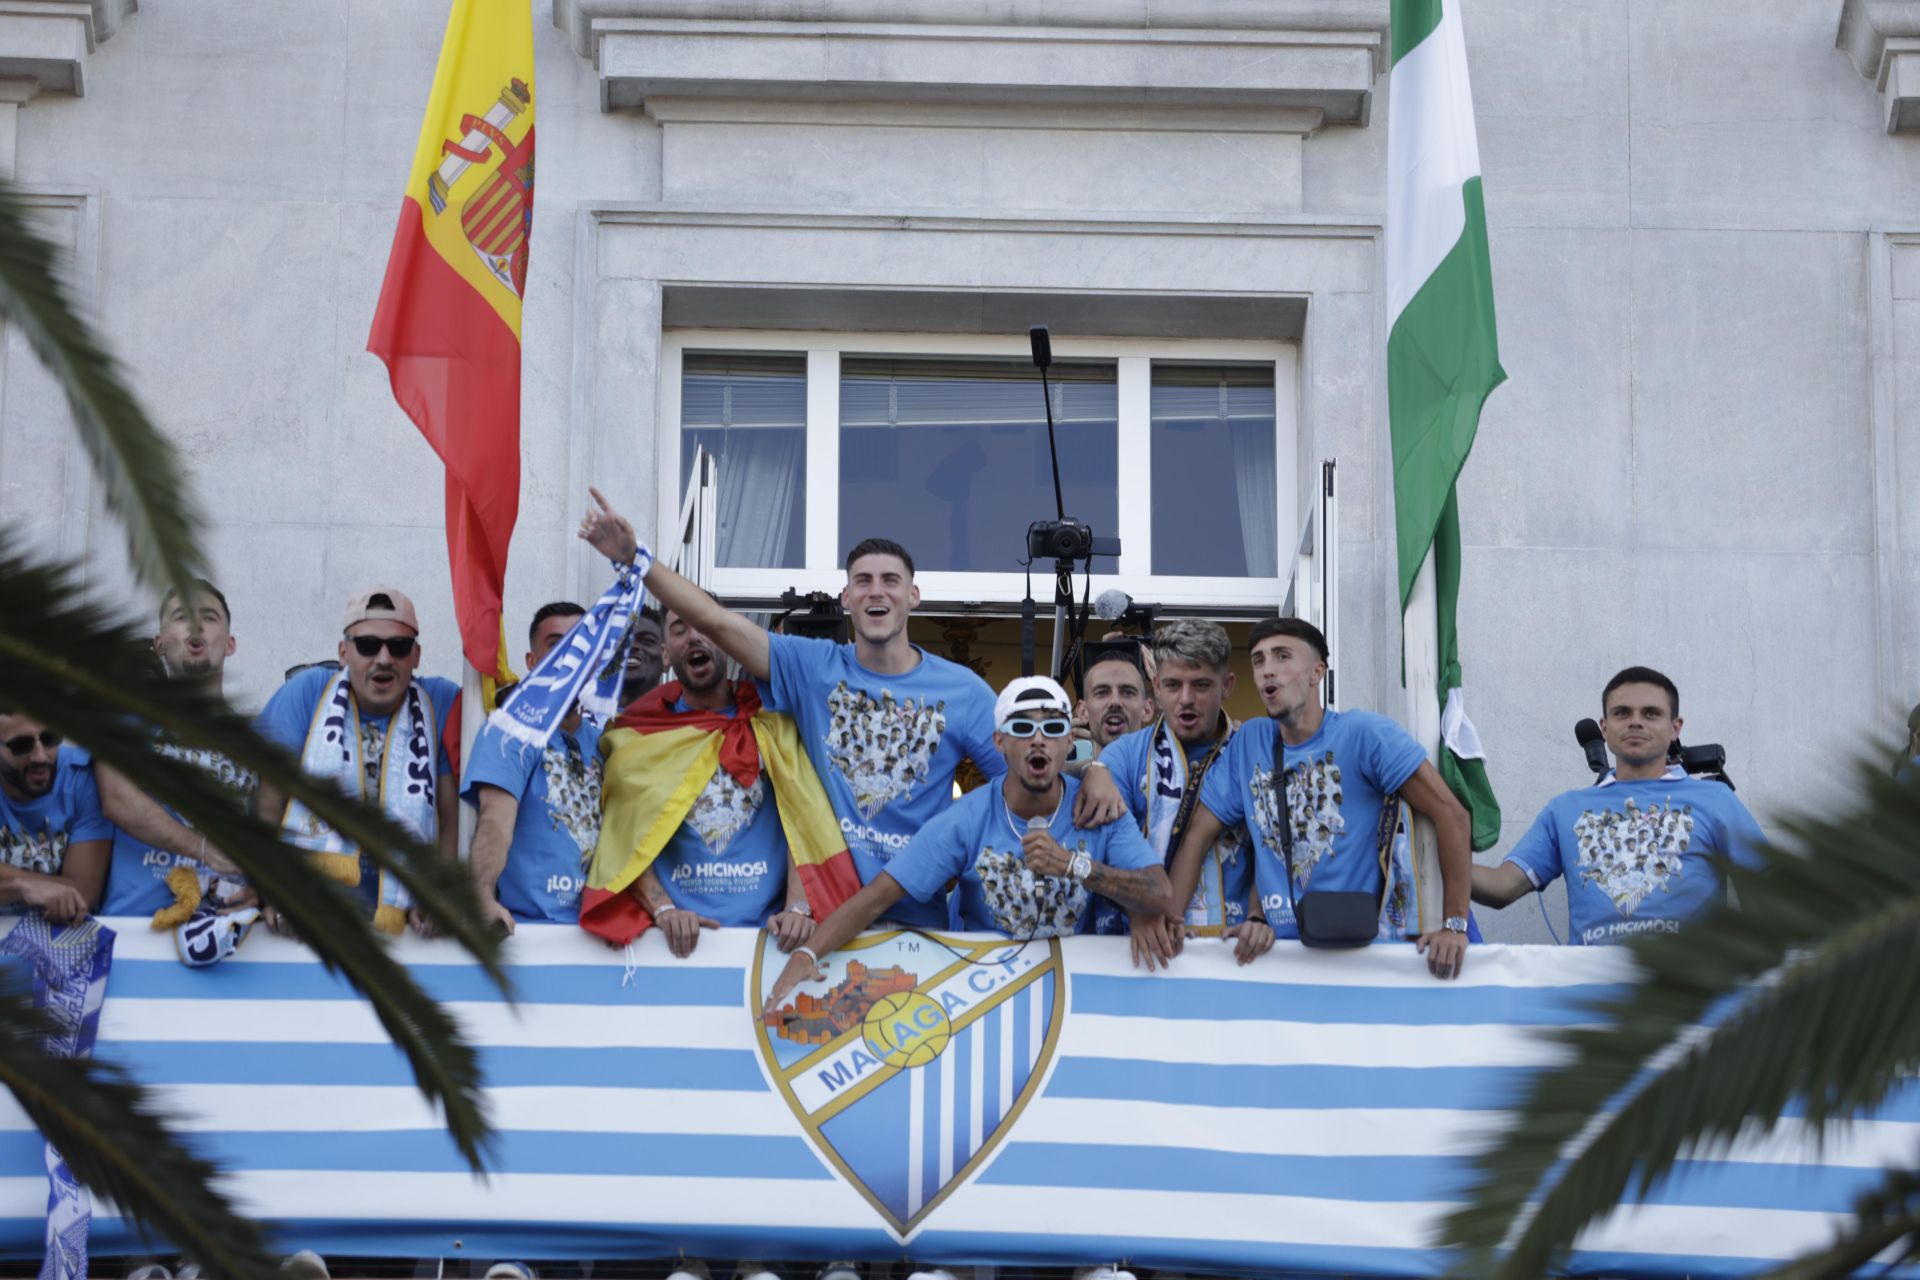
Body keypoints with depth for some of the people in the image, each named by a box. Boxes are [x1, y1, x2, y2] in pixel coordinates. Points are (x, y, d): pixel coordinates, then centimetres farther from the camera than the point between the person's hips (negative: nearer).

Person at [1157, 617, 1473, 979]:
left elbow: (1449, 814, -8)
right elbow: (1198, 834, 10)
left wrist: (1455, 925, -13)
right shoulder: (1247, 742, 9)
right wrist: (1168, 917, -6)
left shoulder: (1364, 733, -6)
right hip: (1279, 948, 3)